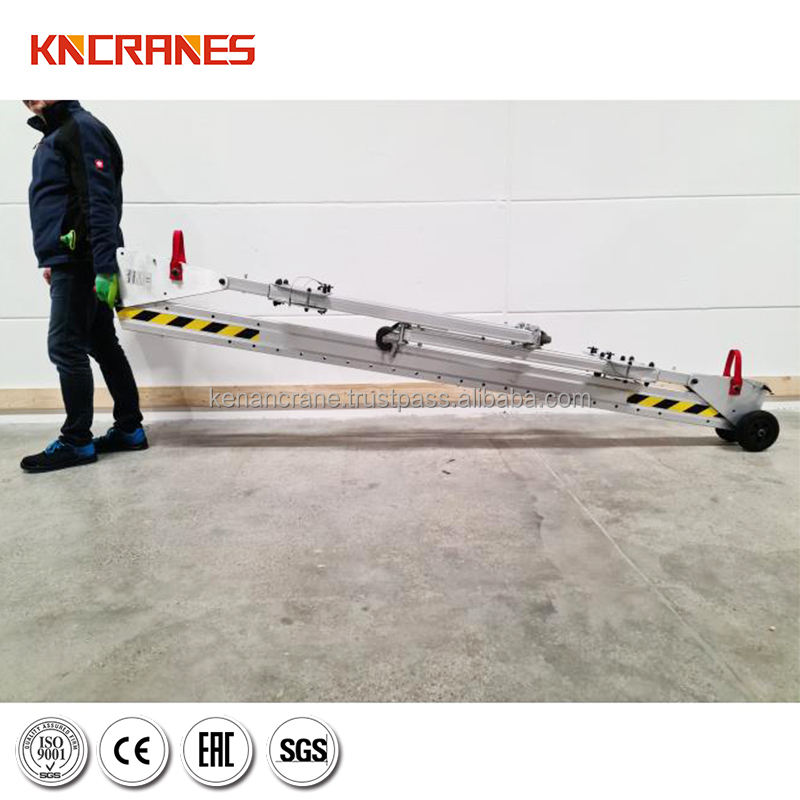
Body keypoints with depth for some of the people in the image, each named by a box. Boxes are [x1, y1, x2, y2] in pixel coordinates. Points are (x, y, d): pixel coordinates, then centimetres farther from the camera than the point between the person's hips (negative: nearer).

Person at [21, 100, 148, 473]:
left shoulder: (82, 128, -9)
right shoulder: (54, 133, 21)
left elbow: (100, 203, -19)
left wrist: (104, 268, -24)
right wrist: (53, 258, 22)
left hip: (80, 263, -10)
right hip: (71, 261, 10)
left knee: (65, 347, -6)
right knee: (102, 343, 10)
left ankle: (76, 442, 4)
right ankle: (129, 428, 18)